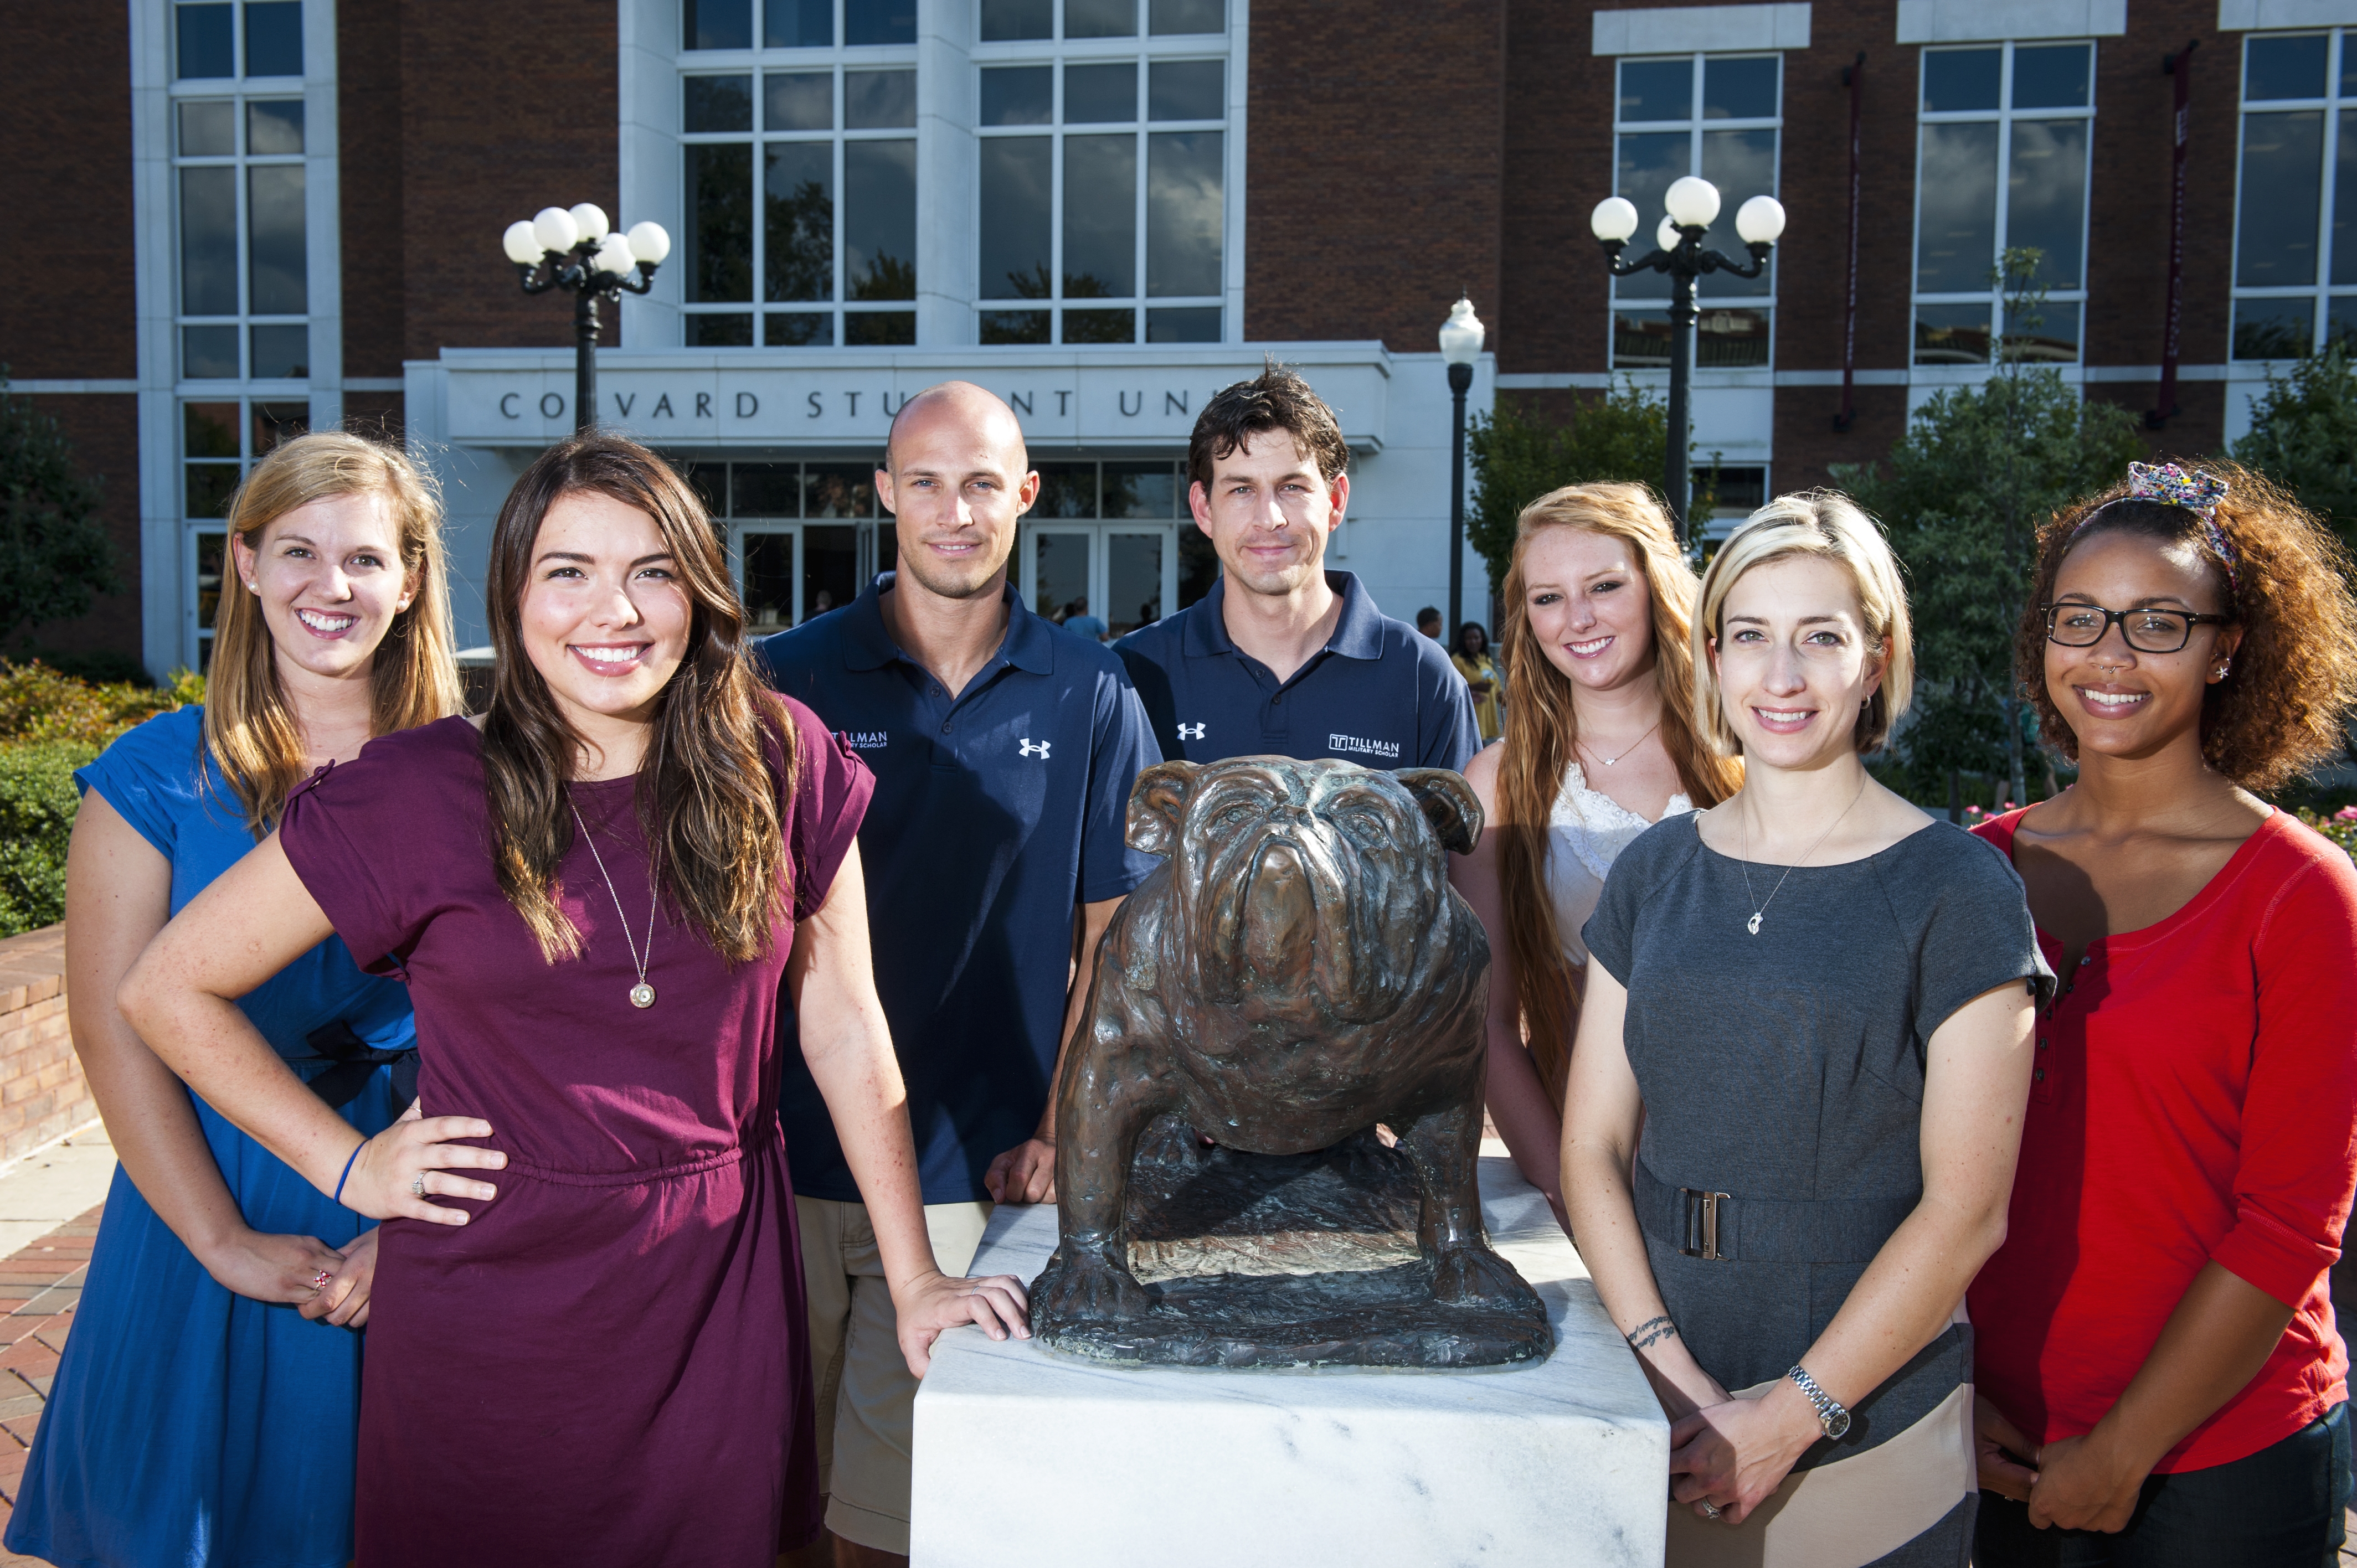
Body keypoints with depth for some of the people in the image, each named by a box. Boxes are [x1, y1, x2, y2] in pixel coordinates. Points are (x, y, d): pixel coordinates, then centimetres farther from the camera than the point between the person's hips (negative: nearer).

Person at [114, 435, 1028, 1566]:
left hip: (721, 1300, 2)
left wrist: (915, 1281, 1)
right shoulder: (424, 793, -9)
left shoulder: (779, 765, -4)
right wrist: (346, 1166, -3)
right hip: (491, 1301, -1)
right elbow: (167, 987, 1)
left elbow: (843, 1029, 1)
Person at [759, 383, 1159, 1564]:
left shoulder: (1089, 698, 1)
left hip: (973, 1172, 0)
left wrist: (1060, 1134, -3)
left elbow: (1114, 935, 5)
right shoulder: (790, 680, 0)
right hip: (791, 1156, 1)